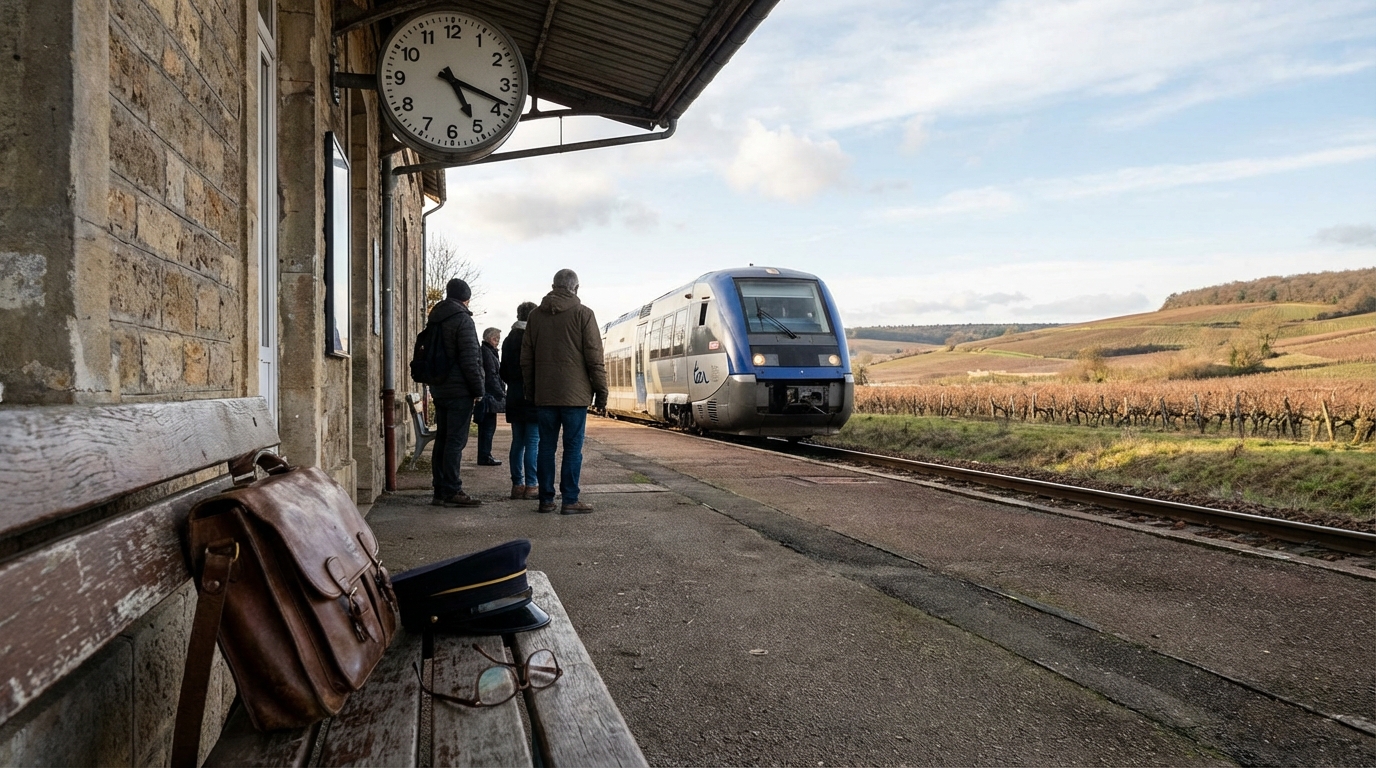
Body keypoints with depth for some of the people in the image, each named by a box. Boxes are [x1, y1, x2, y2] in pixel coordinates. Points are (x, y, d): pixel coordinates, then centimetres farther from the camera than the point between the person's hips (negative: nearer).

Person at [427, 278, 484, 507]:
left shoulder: (435, 319, 15)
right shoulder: (462, 319, -11)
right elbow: (470, 359, -16)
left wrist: (435, 381, 18)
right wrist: (478, 389, -9)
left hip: (439, 388, 8)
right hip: (459, 390, -8)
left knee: (442, 439, 10)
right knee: (456, 440, -6)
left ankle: (440, 491, 13)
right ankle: (452, 491, -5)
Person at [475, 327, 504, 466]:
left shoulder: (489, 352, 20)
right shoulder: (486, 352, -12)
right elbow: (491, 376, -17)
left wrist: (501, 392, 18)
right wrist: (501, 393, -14)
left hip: (489, 396, 10)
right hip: (489, 395, -10)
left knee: (487, 427, 12)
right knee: (488, 426, -7)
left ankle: (485, 456, 17)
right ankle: (485, 457, -3)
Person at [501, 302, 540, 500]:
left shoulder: (509, 339, 11)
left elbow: (504, 372, 15)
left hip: (514, 398, 7)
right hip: (533, 397, -7)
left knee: (517, 442, 10)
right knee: (533, 443, -4)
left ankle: (517, 484, 13)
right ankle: (531, 486, -3)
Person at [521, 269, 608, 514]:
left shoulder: (536, 315, 10)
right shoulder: (582, 314, -3)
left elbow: (526, 359, 12)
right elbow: (594, 357, -6)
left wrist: (530, 392, 18)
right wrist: (601, 392, 0)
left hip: (543, 395, 4)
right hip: (574, 394, -4)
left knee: (546, 447, 8)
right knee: (573, 448, 0)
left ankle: (546, 499, 12)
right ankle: (570, 501, 0)